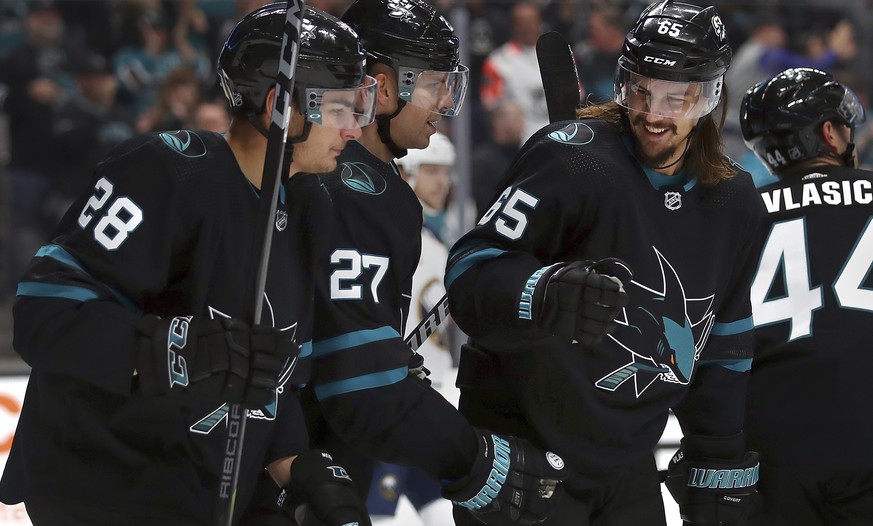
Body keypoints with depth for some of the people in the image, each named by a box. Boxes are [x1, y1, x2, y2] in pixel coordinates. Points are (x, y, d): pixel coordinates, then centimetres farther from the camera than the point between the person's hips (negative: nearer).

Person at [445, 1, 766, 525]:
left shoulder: (735, 204, 6)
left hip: (626, 471, 6)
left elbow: (726, 348, 16)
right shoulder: (571, 160, -15)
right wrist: (549, 295, -43)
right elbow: (471, 272, -24)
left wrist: (721, 472, 15)